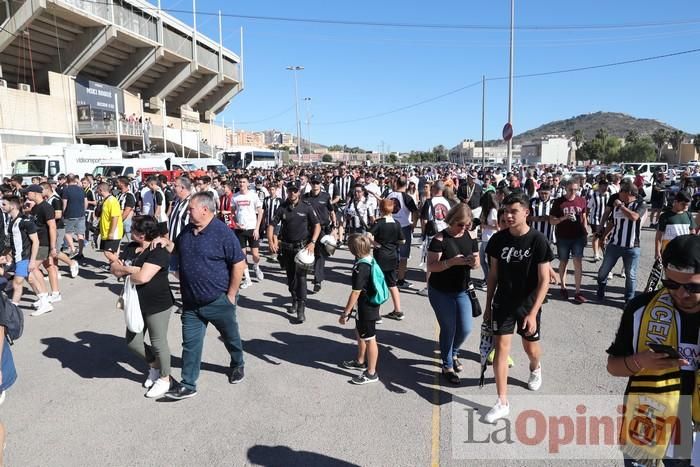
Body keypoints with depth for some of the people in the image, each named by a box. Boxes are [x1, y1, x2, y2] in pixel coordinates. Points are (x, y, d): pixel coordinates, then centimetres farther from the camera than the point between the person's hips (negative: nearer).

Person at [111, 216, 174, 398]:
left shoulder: (158, 252, -21)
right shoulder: (131, 248, 5)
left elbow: (142, 277, -31)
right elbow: (114, 268, 3)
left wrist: (125, 272, -11)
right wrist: (130, 269, -17)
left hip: (157, 306, -8)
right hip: (136, 304, 8)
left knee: (158, 343, 6)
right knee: (133, 342, 14)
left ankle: (164, 378, 26)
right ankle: (154, 365, 39)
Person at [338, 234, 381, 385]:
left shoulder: (361, 267, -28)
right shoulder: (368, 259, 0)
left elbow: (355, 293, -25)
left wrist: (345, 313, -17)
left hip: (367, 309, -10)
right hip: (365, 306, 10)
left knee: (369, 339, 4)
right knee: (359, 333, 25)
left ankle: (371, 373, 19)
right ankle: (360, 362, 44)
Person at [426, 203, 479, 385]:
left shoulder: (470, 238, 0)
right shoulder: (440, 239, -16)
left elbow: (477, 264, 7)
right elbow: (431, 266, -20)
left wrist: (474, 262, -17)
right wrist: (452, 261, -32)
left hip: (462, 291, 5)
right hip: (441, 292, -5)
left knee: (465, 328, 6)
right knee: (448, 329, 4)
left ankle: (453, 353, 38)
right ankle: (447, 367, 24)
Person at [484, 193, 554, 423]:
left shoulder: (538, 241, -16)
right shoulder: (498, 239, -7)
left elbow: (544, 280, -14)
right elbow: (493, 274, 3)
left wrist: (533, 313, -20)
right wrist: (488, 306, 6)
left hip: (528, 304, -2)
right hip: (503, 303, 2)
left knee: (530, 347, 17)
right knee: (501, 348, -3)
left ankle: (535, 368, 54)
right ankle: (502, 403, 7)